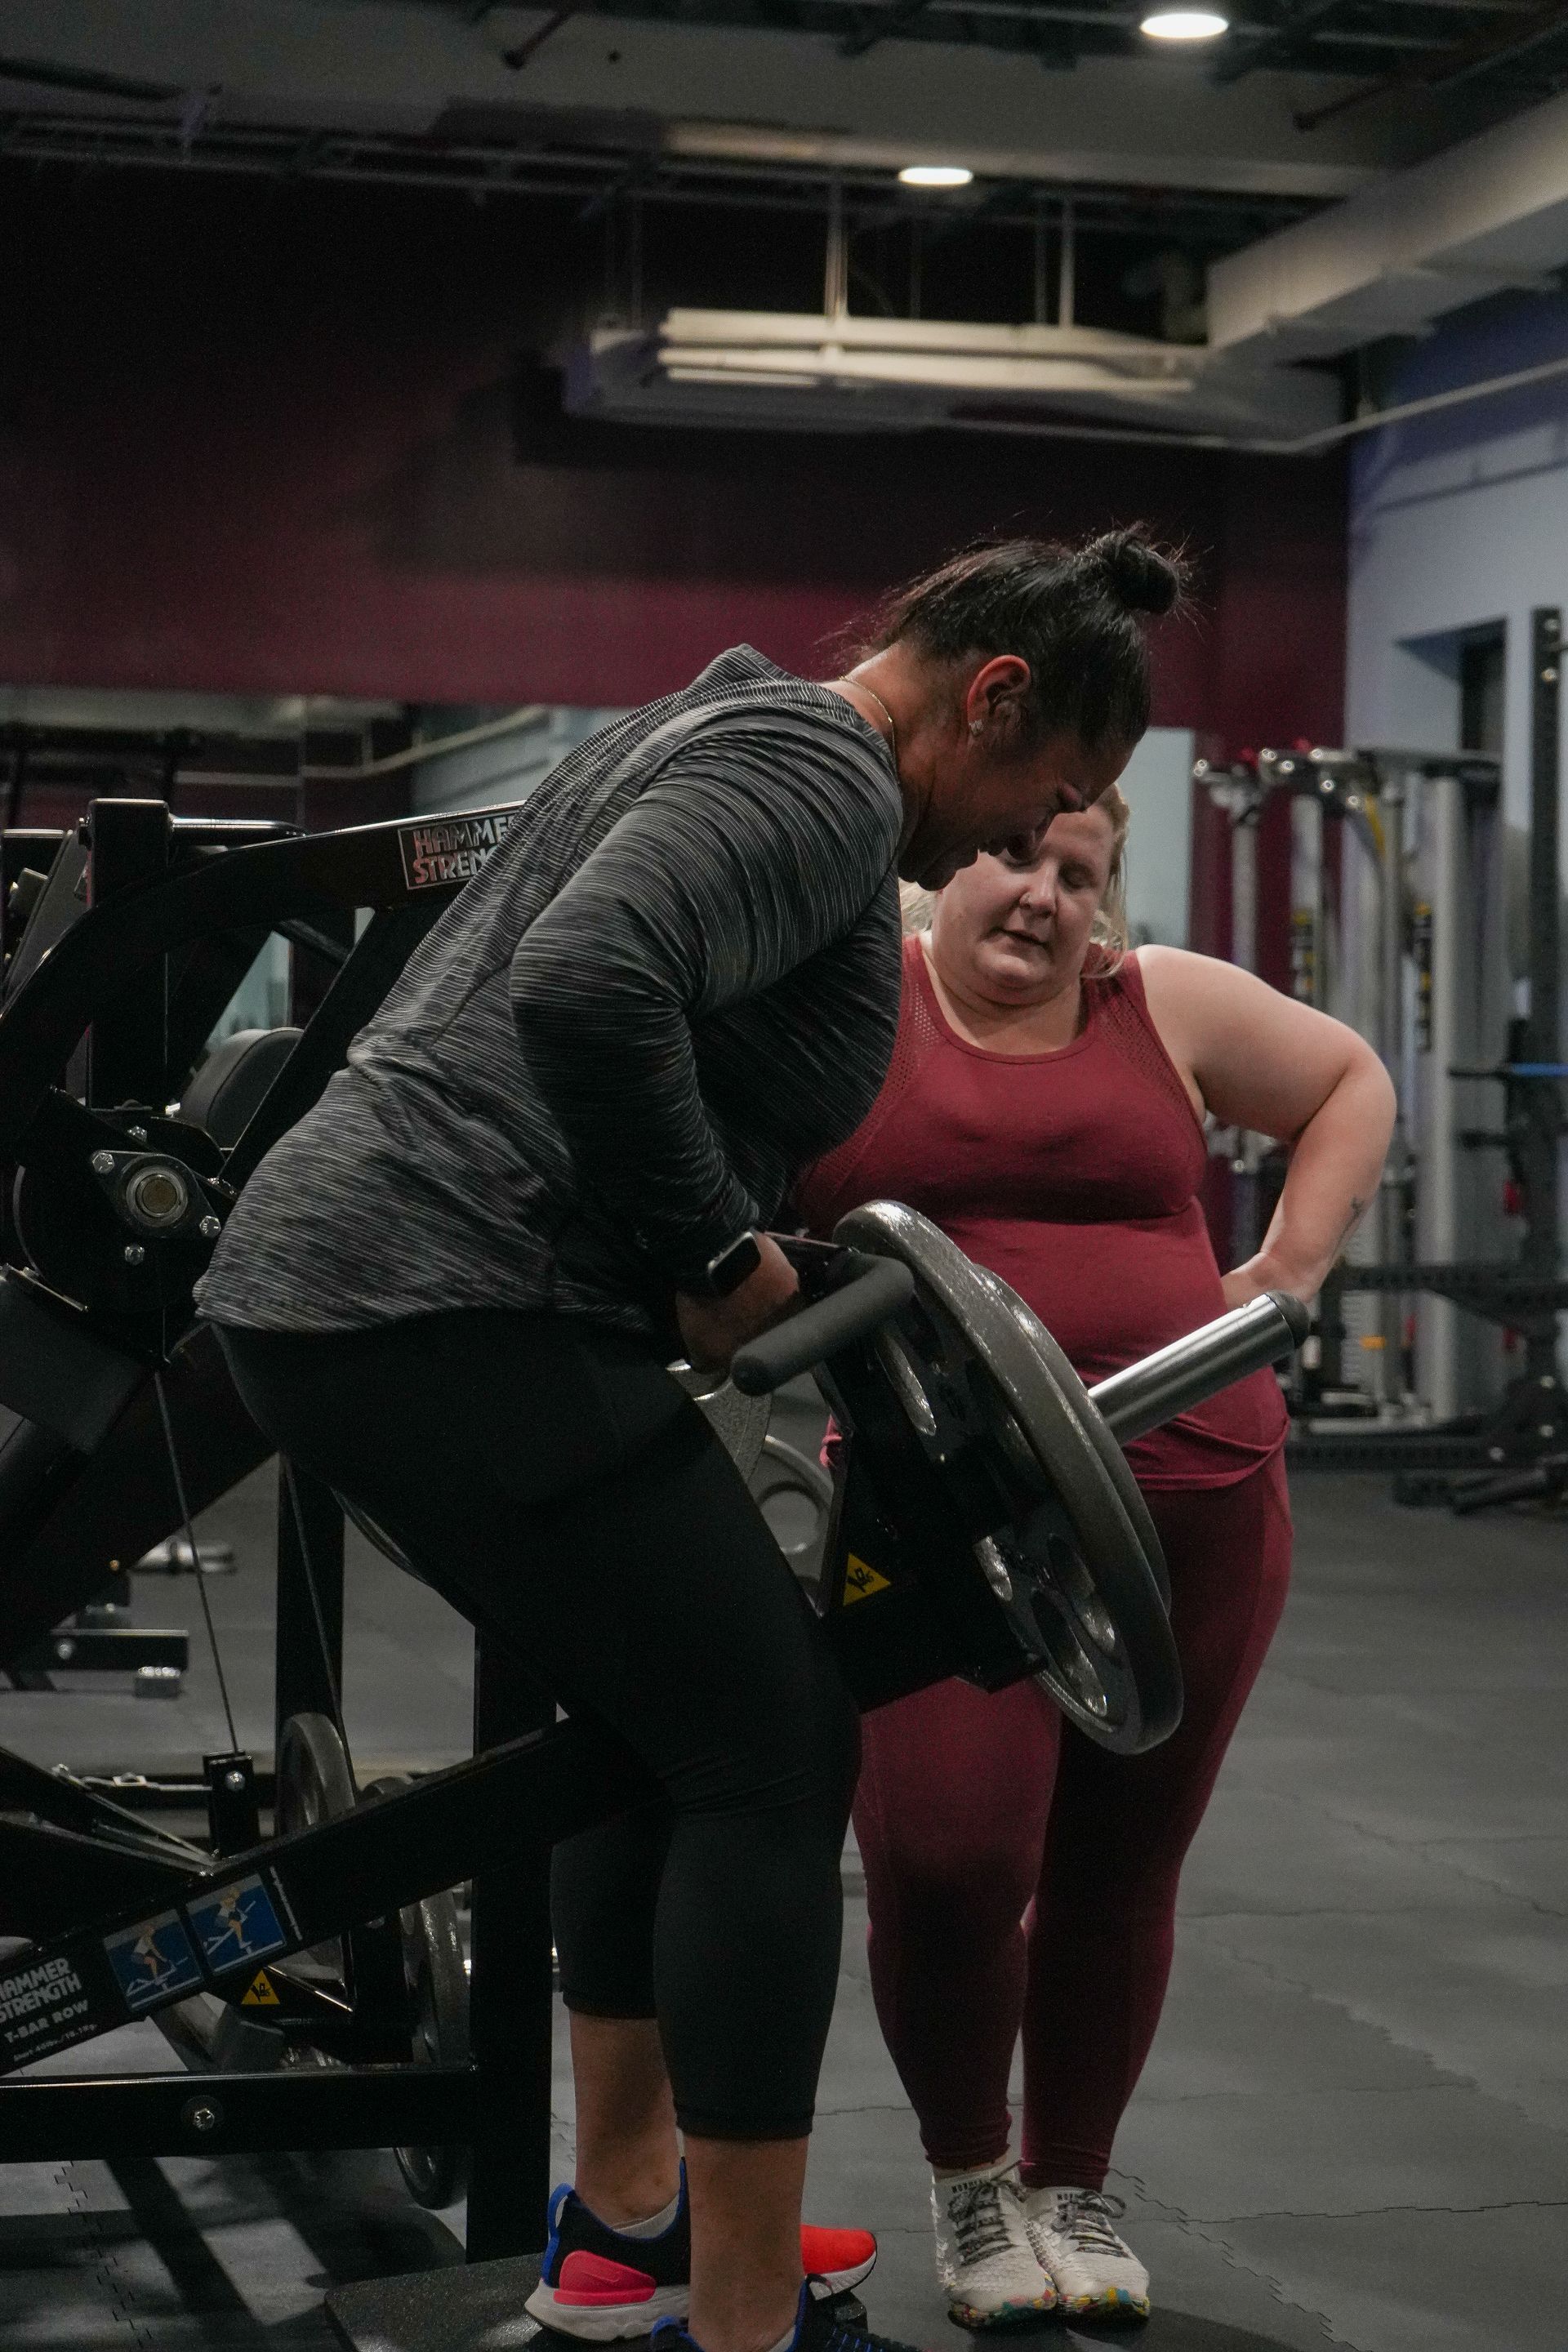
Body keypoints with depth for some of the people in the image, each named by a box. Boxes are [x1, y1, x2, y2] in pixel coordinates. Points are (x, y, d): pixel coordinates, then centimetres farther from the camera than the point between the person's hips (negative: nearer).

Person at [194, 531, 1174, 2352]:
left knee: (669, 1714, 21)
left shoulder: (732, 736, 23)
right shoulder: (823, 773, -10)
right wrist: (717, 1257, -14)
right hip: (450, 1310, -11)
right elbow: (589, 989, -28)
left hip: (314, 1273, 11)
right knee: (775, 1748, -3)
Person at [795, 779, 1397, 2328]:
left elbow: (1349, 1084, 22)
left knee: (1118, 1868, 9)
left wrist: (1289, 1268, 12)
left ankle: (1072, 2187, 31)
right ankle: (968, 2172, 16)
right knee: (946, 1861, -13)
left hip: (1197, 1501, 3)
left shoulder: (1165, 1006, 10)